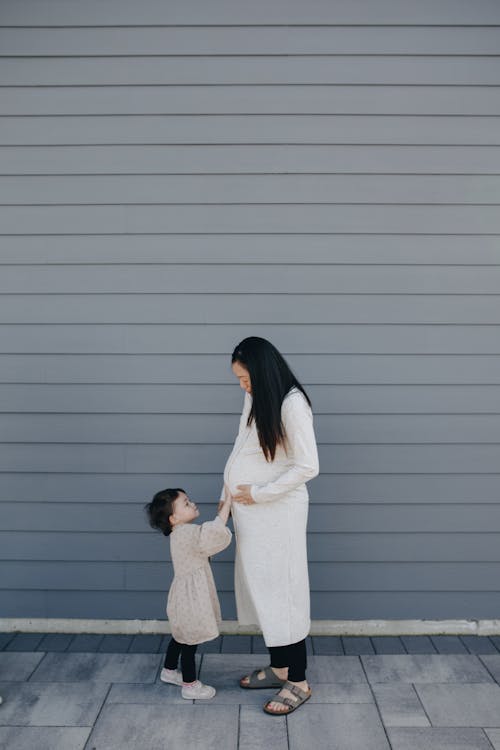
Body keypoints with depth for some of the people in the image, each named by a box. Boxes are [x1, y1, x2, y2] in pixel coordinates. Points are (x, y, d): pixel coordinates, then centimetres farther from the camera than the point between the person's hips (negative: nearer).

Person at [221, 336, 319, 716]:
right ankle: (279, 667, 30)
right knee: (262, 589, 15)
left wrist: (259, 493, -15)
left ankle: (299, 682, 15)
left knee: (281, 591, 1)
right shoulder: (256, 399, 7)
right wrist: (233, 497, 11)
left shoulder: (292, 404, -19)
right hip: (251, 511, 8)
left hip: (278, 513, -8)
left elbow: (307, 467, -20)